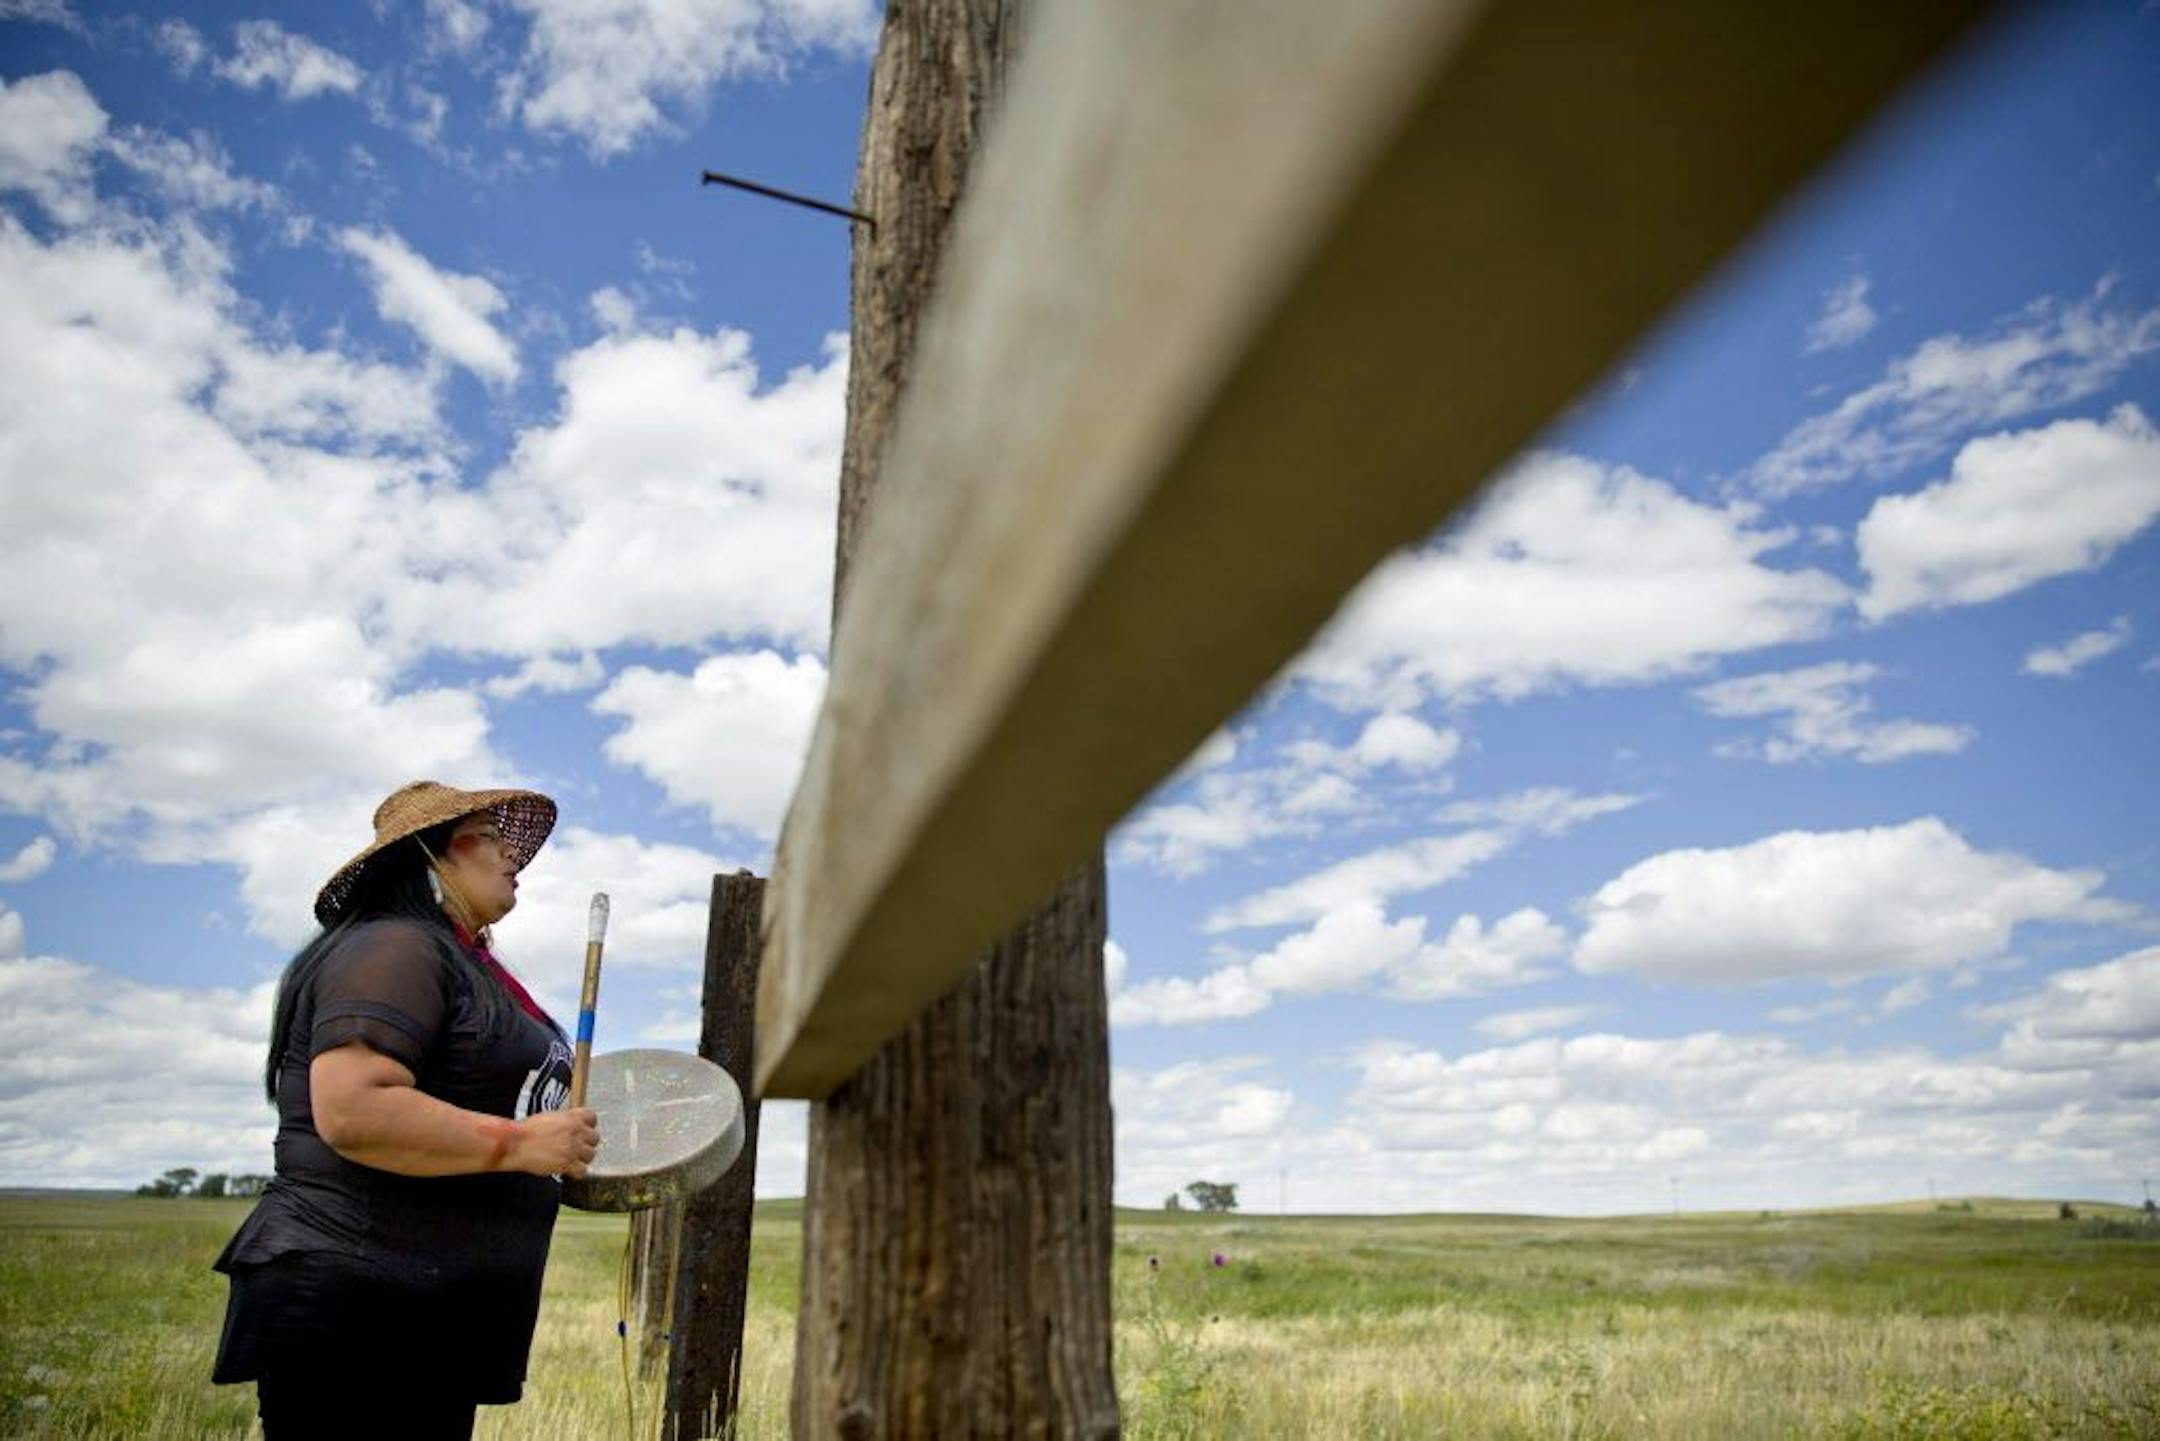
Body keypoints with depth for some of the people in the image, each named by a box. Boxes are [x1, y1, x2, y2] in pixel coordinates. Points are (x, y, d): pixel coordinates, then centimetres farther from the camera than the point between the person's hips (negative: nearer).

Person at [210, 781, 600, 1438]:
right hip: (354, 1320, -10)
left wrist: (563, 1144, 20)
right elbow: (351, 1111, -27)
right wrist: (519, 1144, -22)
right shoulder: (394, 948, -14)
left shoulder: (456, 960, 20)